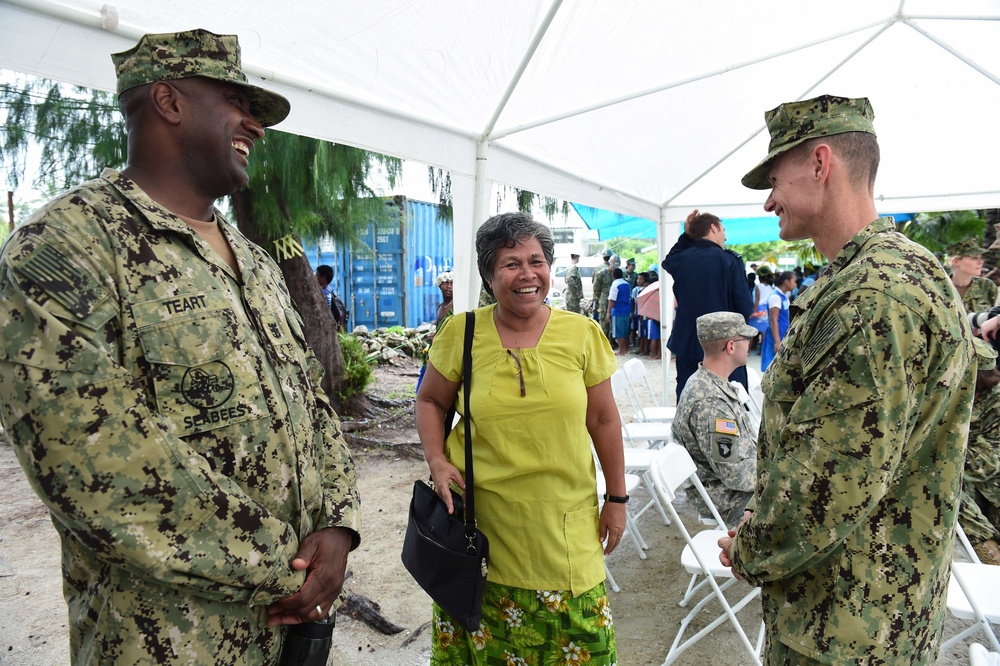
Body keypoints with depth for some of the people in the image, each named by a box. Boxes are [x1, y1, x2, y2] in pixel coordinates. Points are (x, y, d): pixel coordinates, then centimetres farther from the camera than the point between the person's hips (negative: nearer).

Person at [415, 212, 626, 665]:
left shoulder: (582, 333, -4)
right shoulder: (460, 333, -5)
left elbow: (603, 420, 4)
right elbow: (429, 402, 8)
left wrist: (616, 499, 7)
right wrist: (437, 461, -8)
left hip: (565, 521, 1)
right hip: (481, 518, 0)